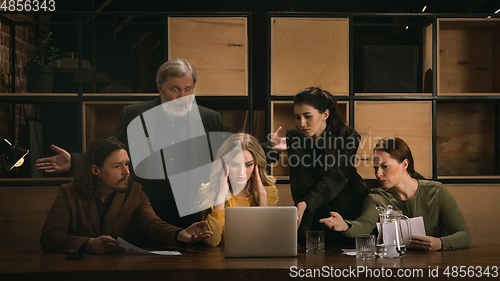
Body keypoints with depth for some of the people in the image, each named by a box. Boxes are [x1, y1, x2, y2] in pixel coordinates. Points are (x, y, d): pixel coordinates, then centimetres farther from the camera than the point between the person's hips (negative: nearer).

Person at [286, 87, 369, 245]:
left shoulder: (349, 137, -16)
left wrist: (305, 204, -46)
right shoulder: (294, 136, -10)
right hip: (317, 215, 2)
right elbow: (301, 184, -20)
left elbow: (336, 178, -29)